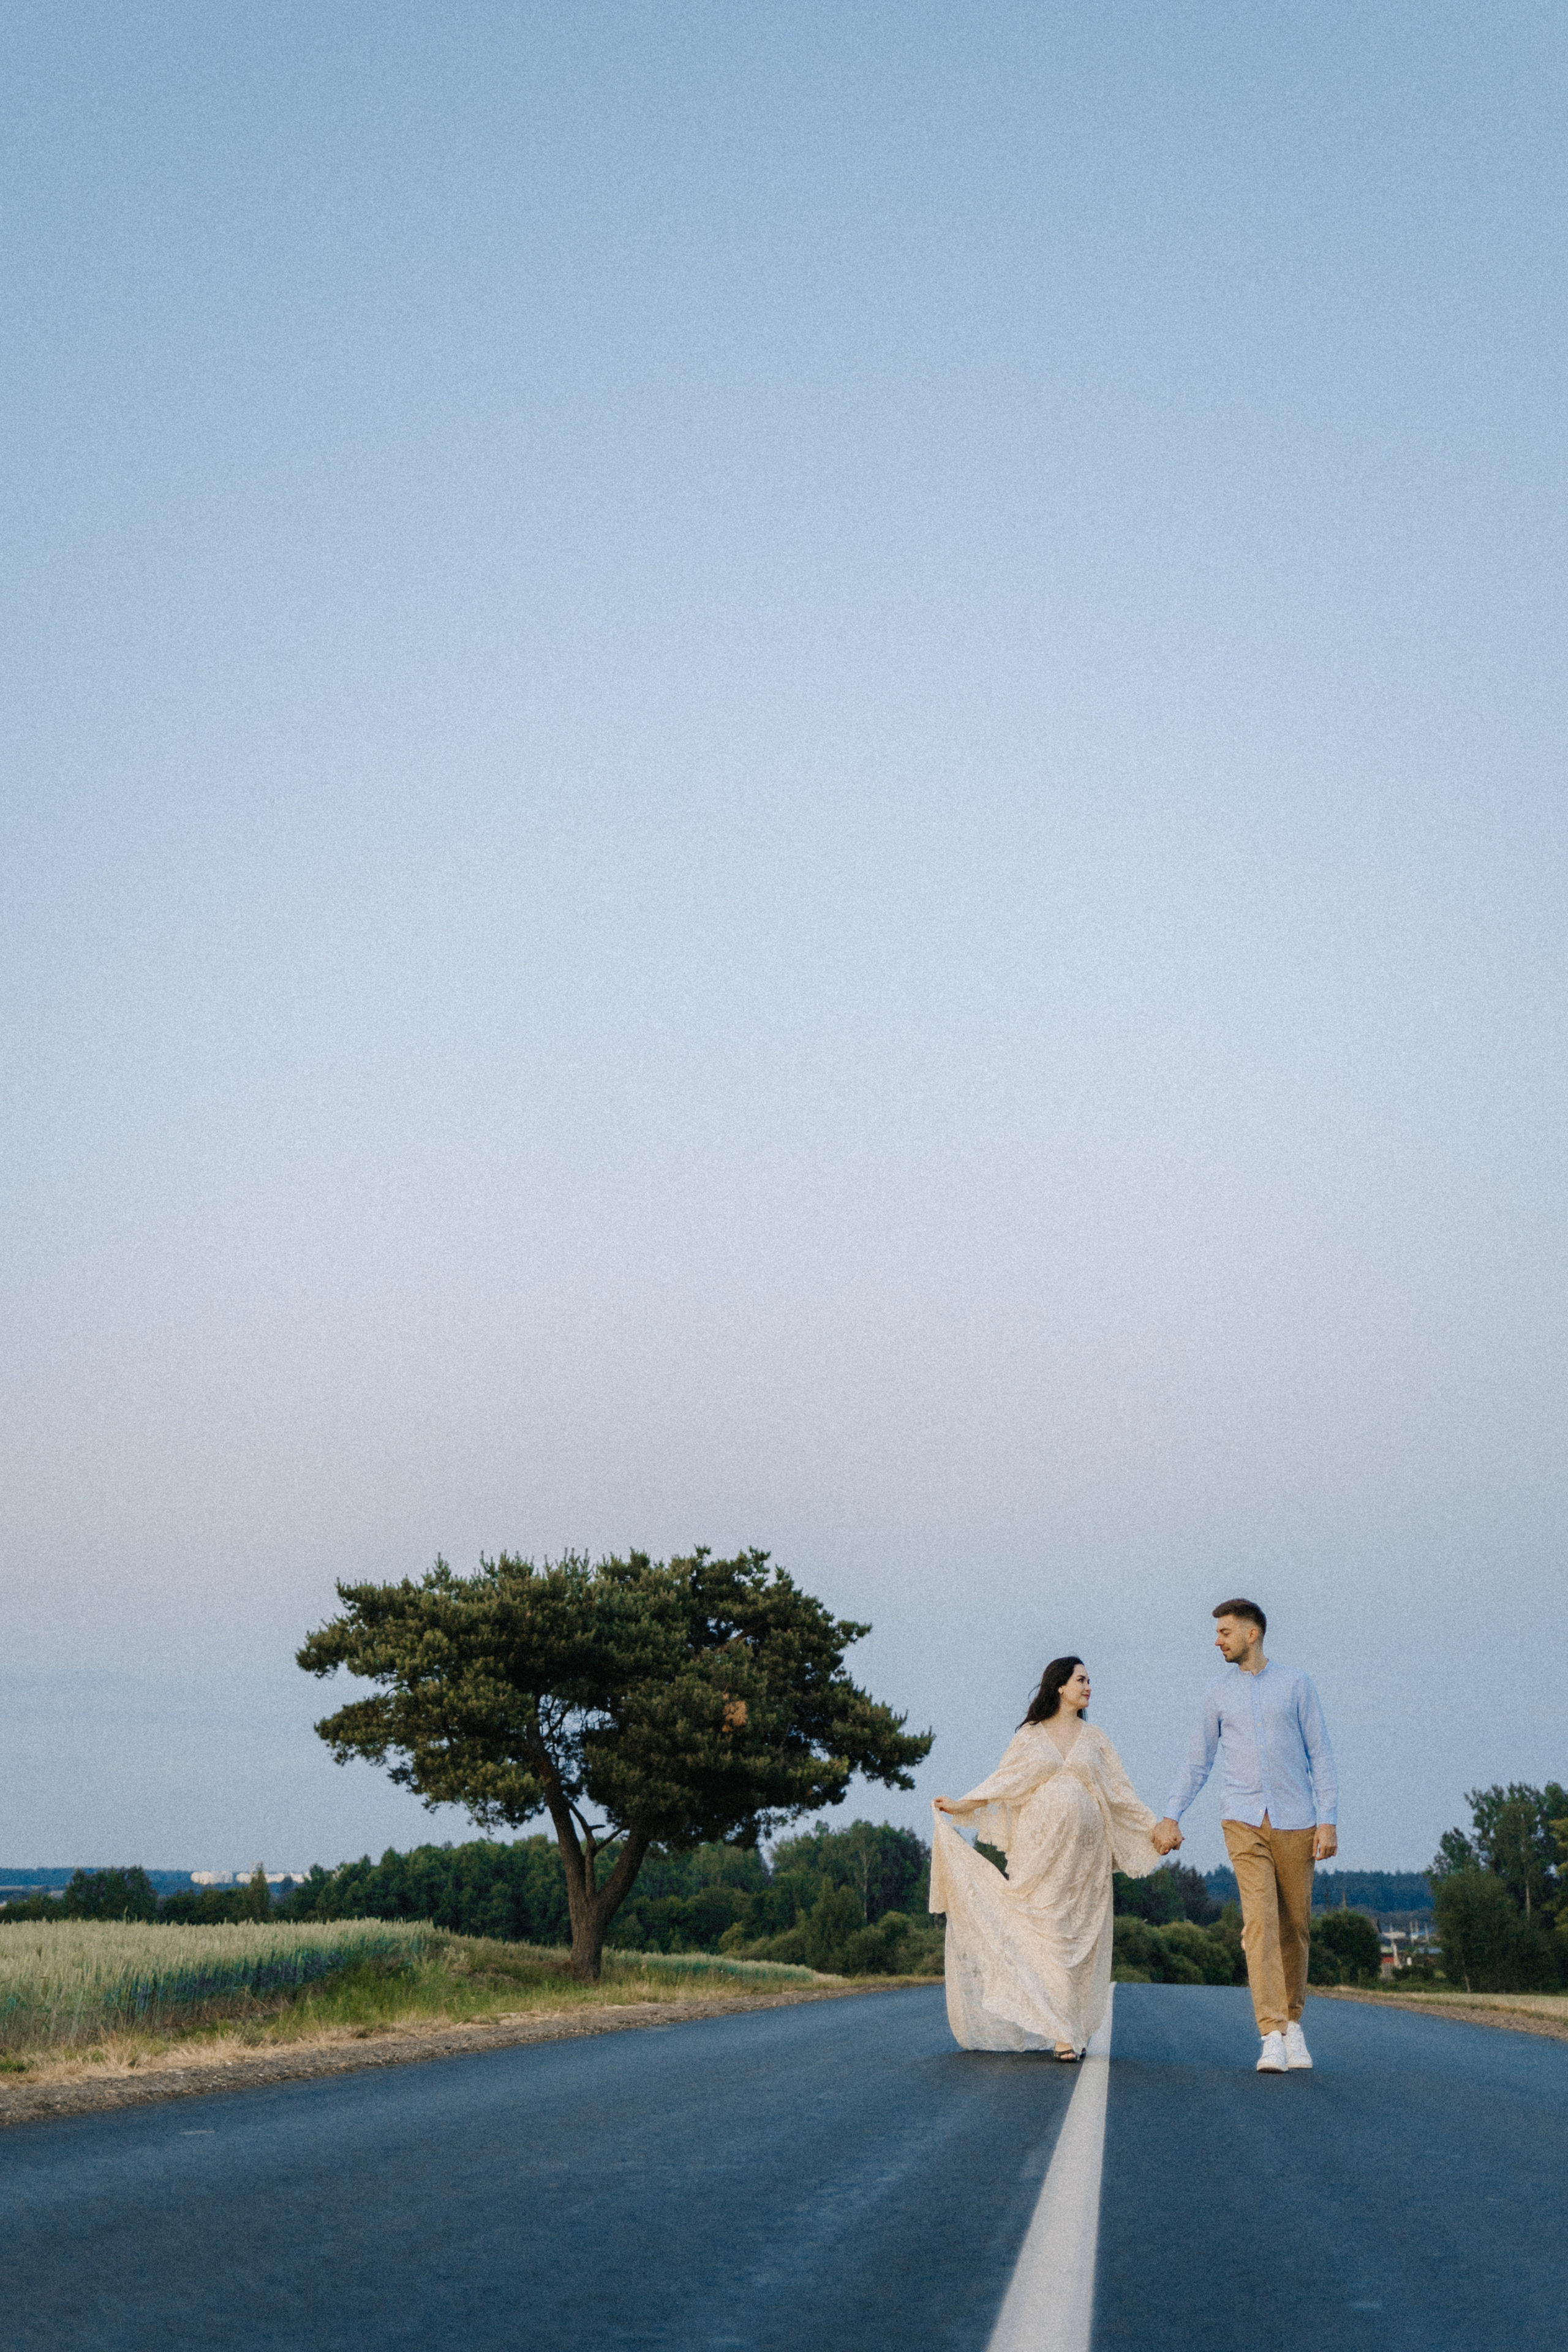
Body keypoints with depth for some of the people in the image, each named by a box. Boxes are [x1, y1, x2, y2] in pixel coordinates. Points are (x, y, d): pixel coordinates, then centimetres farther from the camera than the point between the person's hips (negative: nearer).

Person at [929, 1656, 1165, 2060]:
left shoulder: (1094, 1739, 13)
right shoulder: (1029, 1736, 8)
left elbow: (1120, 1793, 11)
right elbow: (1003, 1783, 6)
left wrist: (1155, 1829, 3)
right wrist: (959, 1806, -3)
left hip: (1083, 1852, 2)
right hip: (1039, 1850, -2)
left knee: (1080, 1939, -1)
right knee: (1048, 1934, -7)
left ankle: (1076, 2028, 4)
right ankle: (1061, 2032, -5)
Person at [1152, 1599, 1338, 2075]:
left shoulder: (1295, 1683, 4)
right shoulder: (1218, 1692, 10)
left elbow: (1320, 1755, 3)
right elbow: (1198, 1762, 16)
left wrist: (1328, 1820, -5)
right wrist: (1171, 1817, 9)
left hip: (1296, 1821, 0)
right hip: (1244, 1821, 0)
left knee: (1295, 1926, 8)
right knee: (1260, 1921, -14)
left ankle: (1293, 2021, 28)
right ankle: (1273, 2038, -17)